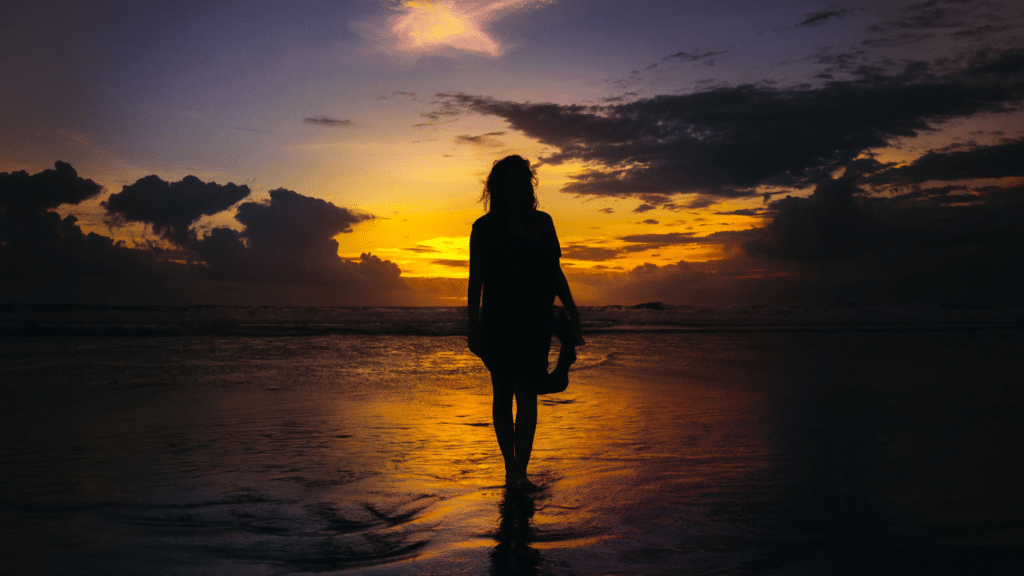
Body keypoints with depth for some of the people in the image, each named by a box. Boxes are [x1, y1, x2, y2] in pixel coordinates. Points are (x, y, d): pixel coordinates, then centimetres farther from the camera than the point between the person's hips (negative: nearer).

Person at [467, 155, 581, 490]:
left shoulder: (542, 222, 10)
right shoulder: (485, 227, 3)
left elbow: (555, 272, 14)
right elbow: (475, 280, 3)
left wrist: (572, 312, 8)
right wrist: (474, 327, -2)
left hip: (535, 322, 2)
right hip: (499, 322, -1)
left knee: (527, 394, -5)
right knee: (503, 394, 7)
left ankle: (520, 470, -4)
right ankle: (511, 468, 20)